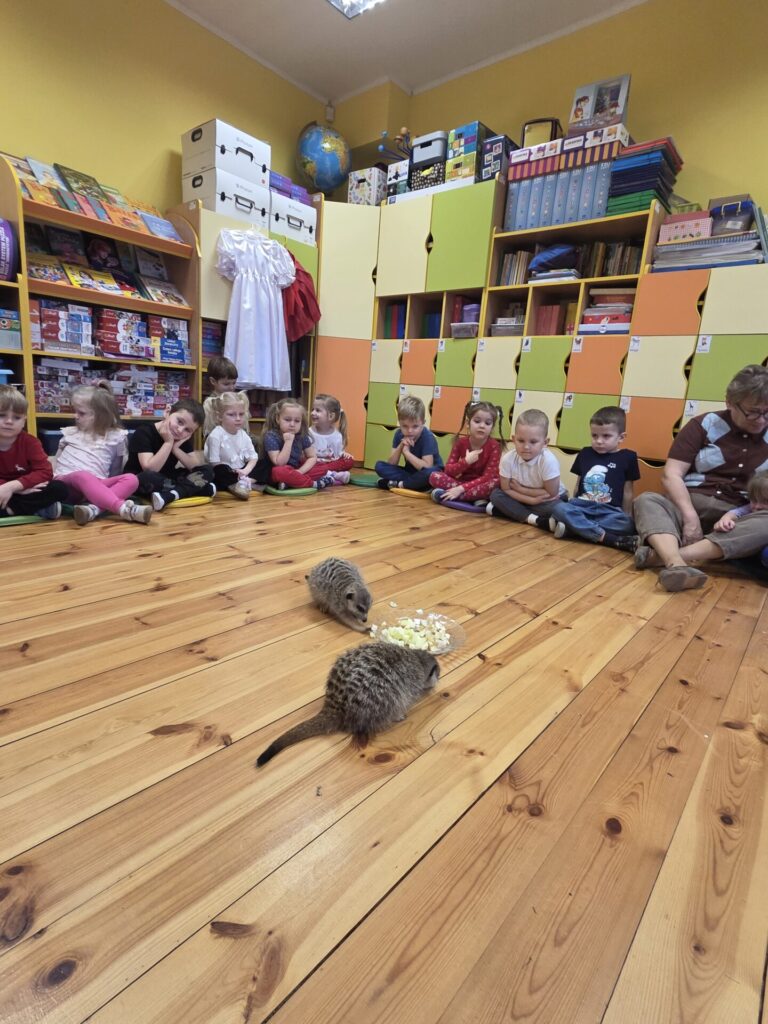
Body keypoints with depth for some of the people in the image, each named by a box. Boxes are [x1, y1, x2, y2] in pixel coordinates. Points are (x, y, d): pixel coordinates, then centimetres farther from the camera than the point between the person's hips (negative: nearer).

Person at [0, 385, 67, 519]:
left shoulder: (30, 442, -8)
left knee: (60, 488, -26)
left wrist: (12, 486, -29)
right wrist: (19, 489, -26)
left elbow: (46, 472, -18)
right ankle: (37, 510, -27)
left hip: (26, 492, 1)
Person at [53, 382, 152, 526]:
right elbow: (57, 460, 26)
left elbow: (116, 469, 15)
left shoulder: (114, 437, 11)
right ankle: (125, 509, -57)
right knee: (83, 476, -37)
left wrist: (107, 488, 6)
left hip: (97, 485, 1)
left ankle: (93, 509, -49)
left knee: (131, 479, -26)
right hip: (67, 482, 0)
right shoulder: (70, 433, 19)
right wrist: (51, 477, 13)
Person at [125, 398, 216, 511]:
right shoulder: (144, 432, -19)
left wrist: (176, 448, -21)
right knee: (148, 478, -42)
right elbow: (150, 469, -29)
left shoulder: (183, 438, -1)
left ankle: (170, 495, -31)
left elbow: (196, 466, -8)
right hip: (137, 482, -5)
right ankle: (200, 488, -28)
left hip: (166, 480, 6)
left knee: (208, 471, -12)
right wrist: (168, 442, -26)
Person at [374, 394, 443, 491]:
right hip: (410, 471, 5)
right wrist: (400, 447, -23)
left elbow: (427, 467, -31)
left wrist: (407, 452, -26)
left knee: (430, 473, -41)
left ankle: (399, 484, -21)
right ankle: (414, 482, -21)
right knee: (380, 466, -12)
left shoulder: (428, 437, -21)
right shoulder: (399, 434, -5)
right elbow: (391, 464, -7)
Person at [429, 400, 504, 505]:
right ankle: (477, 499, -25)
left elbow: (488, 477, -20)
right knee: (434, 476, -21)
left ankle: (446, 495, -29)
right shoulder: (460, 442, -5)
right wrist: (466, 461, -25)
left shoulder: (494, 446, -13)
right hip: (463, 482, 2)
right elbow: (448, 471, -8)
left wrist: (461, 488, -30)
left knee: (495, 483, -36)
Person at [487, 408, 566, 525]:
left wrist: (520, 488, -21)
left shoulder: (548, 461, -29)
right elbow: (506, 489, -14)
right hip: (524, 499, 3)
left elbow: (551, 494, -25)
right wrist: (531, 500, -25)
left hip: (545, 501, -3)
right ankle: (532, 519, -23)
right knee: (496, 494, -17)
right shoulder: (508, 459, -21)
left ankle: (514, 511, -19)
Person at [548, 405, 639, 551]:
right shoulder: (585, 453, 14)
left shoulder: (627, 457, 6)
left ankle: (574, 526, -32)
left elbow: (628, 491, 8)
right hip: (582, 505, 2)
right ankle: (604, 537, -34)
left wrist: (625, 516, 6)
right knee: (559, 508, -32)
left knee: (628, 525, -34)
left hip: (609, 510, -1)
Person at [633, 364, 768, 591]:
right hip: (690, 505, -1)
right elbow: (671, 475, -6)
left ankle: (661, 555, -47)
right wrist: (690, 515, -20)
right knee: (646, 500, -31)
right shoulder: (704, 425, 3)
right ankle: (676, 564, -58)